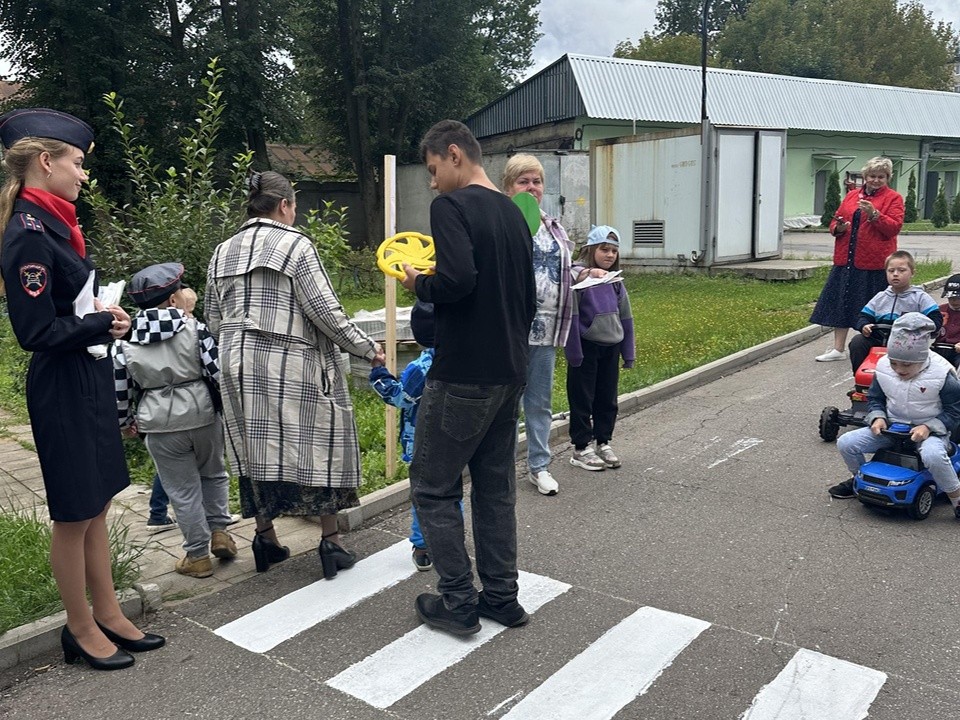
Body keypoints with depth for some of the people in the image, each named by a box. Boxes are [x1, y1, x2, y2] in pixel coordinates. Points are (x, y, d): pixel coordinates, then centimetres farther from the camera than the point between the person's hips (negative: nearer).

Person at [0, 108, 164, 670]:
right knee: (76, 514, 6)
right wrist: (103, 324, -12)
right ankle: (81, 629, 24)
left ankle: (108, 615, 31)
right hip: (62, 388, -9)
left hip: (89, 379, 9)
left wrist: (107, 310, 2)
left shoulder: (54, 223, 8)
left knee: (98, 507, 17)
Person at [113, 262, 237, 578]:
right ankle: (219, 532, 20)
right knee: (213, 474, 25)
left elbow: (121, 391, 3)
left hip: (160, 425, 0)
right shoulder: (195, 329, -6)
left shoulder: (125, 345, -1)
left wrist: (127, 422, 20)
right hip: (204, 415, 0)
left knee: (183, 491, 10)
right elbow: (219, 372, -9)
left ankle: (197, 556, 17)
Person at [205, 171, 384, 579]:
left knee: (256, 450, 13)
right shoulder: (296, 245, -7)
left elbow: (213, 320, 13)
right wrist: (368, 349, -3)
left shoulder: (222, 253, 11)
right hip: (293, 367, -5)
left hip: (241, 368, 6)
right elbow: (326, 312, -12)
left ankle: (266, 540, 24)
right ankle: (330, 542, 11)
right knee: (318, 444, 6)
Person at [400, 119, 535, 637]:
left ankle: (458, 604, 11)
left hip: (462, 376, -8)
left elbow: (458, 280, -29)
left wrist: (419, 284, -9)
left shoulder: (451, 207, -13)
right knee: (495, 485, 15)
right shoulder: (512, 212, 13)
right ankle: (501, 598, 24)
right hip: (509, 373, 8)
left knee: (433, 485, 6)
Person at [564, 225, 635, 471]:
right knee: (582, 399, 6)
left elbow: (625, 316, 12)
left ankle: (604, 443, 30)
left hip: (610, 347, 6)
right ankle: (581, 449, 17)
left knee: (608, 399, 15)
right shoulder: (577, 275, -13)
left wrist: (628, 352, 13)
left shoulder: (615, 281, 7)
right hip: (586, 347, -6)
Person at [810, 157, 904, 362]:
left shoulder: (893, 198, 2)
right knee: (841, 301, 5)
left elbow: (894, 227, -9)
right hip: (846, 259, 5)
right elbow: (835, 220, 21)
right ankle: (838, 349, 13)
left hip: (874, 262, -4)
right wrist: (837, 228, -2)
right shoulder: (851, 195, 15)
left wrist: (874, 214, -24)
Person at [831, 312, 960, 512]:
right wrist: (877, 417, -12)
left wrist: (928, 427, -24)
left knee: (933, 455, -40)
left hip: (929, 431, -4)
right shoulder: (883, 367, -7)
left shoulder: (942, 374, -18)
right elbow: (874, 397, 9)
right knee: (846, 443, -12)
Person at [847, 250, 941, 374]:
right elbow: (864, 316, 16)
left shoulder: (920, 297, 5)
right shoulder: (880, 297, 16)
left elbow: (936, 319, -1)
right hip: (881, 339, 3)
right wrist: (864, 326, -8)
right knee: (857, 341, -20)